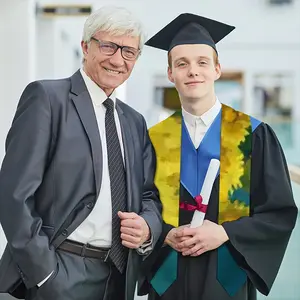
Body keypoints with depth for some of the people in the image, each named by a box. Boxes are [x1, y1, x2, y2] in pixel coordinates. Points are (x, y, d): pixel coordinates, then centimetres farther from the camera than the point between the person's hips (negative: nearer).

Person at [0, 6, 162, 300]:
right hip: (60, 276, -6)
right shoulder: (47, 97, -7)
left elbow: (149, 195, 16)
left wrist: (148, 226, -6)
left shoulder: (135, 122, 13)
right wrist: (44, 272, -16)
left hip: (120, 276, 6)